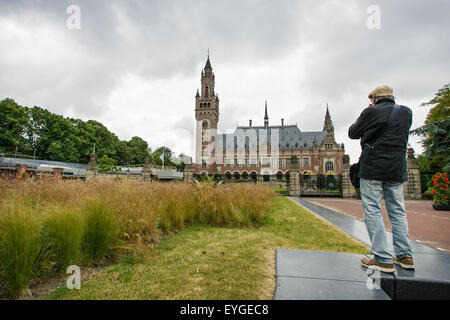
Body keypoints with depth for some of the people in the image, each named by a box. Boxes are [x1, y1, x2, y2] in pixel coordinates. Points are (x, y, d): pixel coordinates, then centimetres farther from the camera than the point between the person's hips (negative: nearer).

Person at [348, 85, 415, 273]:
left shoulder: (371, 111, -5)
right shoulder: (406, 112, 11)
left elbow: (352, 133, 4)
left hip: (372, 168, -6)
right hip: (397, 169, 6)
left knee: (372, 211, -2)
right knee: (397, 211, 13)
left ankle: (383, 259, -2)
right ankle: (405, 256, 19)